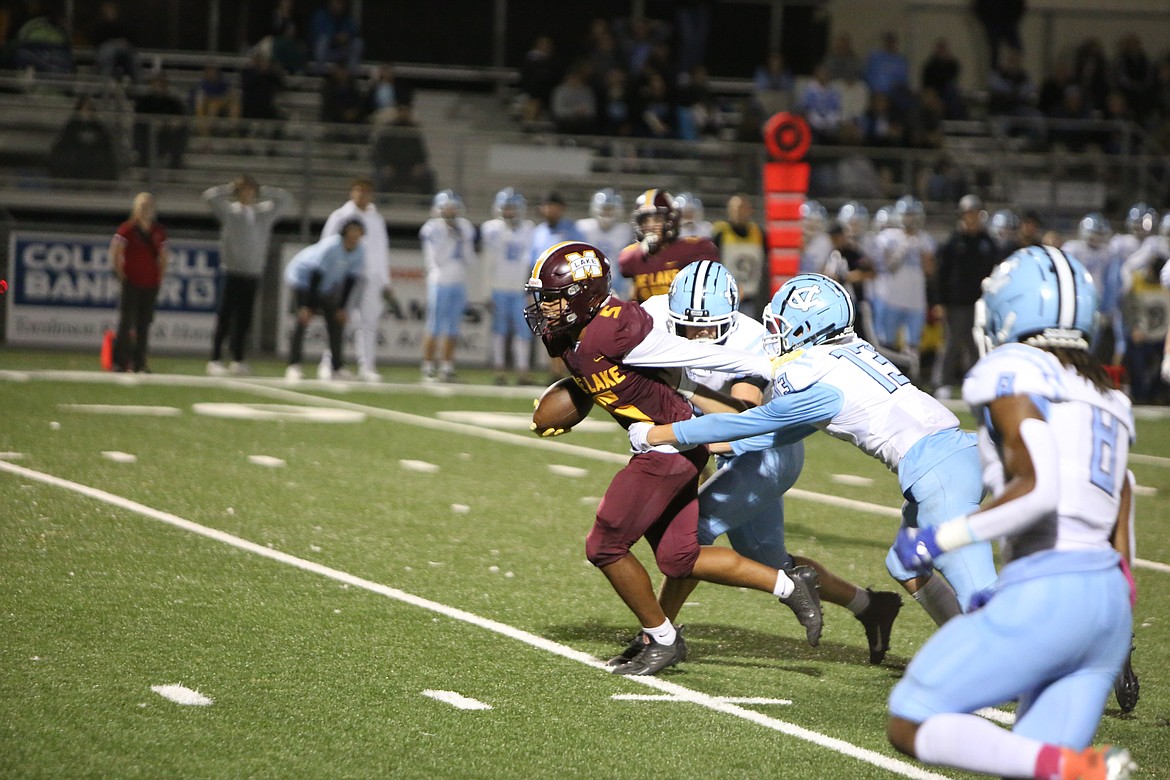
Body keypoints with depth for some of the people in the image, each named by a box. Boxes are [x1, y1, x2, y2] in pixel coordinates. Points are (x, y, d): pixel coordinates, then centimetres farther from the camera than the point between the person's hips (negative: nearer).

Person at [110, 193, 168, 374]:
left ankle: (139, 364, 9)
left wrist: (160, 277, 9)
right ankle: (120, 362, 1)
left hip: (151, 284, 4)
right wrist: (120, 274, -7)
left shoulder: (158, 232, 8)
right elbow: (115, 253, -6)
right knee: (126, 323, -4)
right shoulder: (127, 229, -5)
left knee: (144, 324, 5)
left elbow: (163, 256, 16)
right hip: (131, 282, -4)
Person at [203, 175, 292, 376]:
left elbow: (286, 199, 17)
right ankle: (215, 360, -2)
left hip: (253, 274, 4)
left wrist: (264, 191, 9)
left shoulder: (265, 212, 12)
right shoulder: (229, 211, 1)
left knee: (244, 319, 6)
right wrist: (231, 187, 1)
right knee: (225, 317, -4)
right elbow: (210, 195, -10)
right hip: (231, 272, -4)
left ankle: (238, 360, 12)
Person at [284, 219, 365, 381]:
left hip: (327, 286, 6)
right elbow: (316, 275, -31)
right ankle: (293, 366, -17)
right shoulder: (331, 246, -31)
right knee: (303, 319, -18)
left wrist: (341, 307, -7)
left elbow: (350, 280, -6)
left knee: (335, 321, -1)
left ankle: (337, 368, 6)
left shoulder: (360, 252, -14)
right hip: (304, 276, -6)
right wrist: (307, 306, -33)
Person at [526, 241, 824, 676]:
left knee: (606, 547, -2)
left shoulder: (615, 331, -25)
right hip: (660, 446, 9)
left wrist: (770, 368, -12)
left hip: (672, 442, -9)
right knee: (678, 560, 13)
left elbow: (698, 355, -18)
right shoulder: (564, 338, 1)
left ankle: (661, 640, 14)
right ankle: (789, 586, 20)